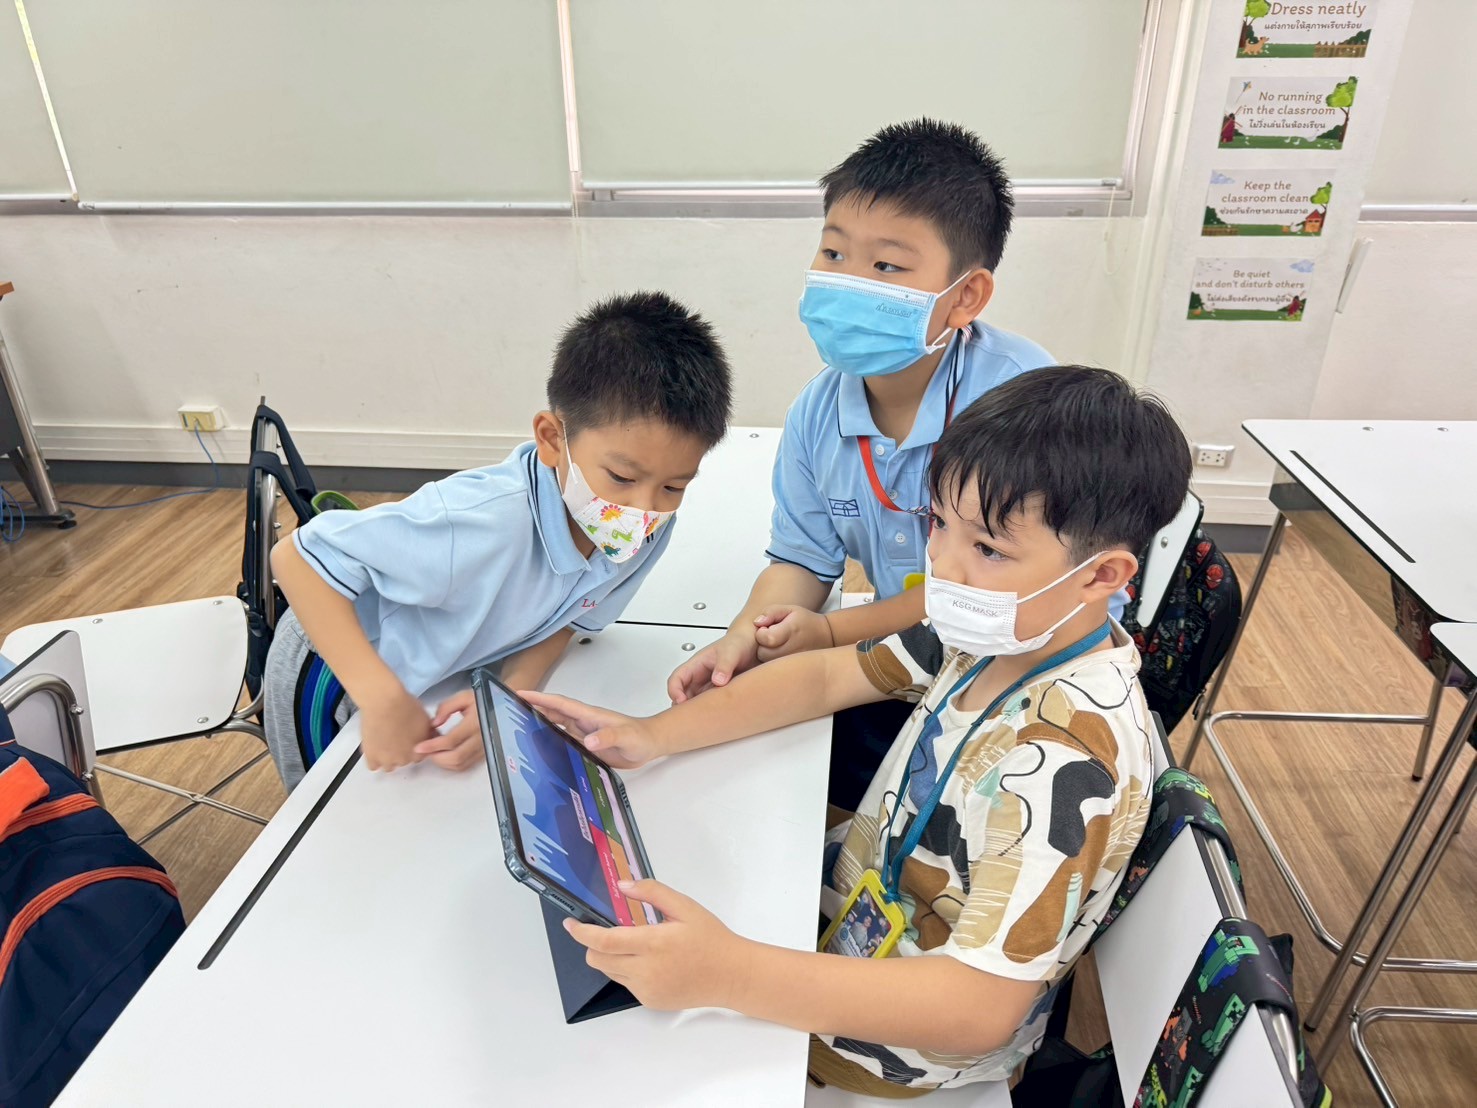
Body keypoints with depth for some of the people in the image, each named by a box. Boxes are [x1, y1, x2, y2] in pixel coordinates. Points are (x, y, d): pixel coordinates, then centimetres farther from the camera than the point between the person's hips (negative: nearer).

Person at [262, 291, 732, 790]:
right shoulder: (482, 525, -44)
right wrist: (383, 699, -41)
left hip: (441, 676, 5)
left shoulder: (648, 531, -24)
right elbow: (295, 557, -34)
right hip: (340, 674, -4)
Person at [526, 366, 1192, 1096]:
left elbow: (980, 1009, -35)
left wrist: (728, 974, -45)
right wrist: (654, 735, -13)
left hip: (910, 1043, -6)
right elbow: (830, 675, -2)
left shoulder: (1067, 761, -35)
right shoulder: (1000, 634, -11)